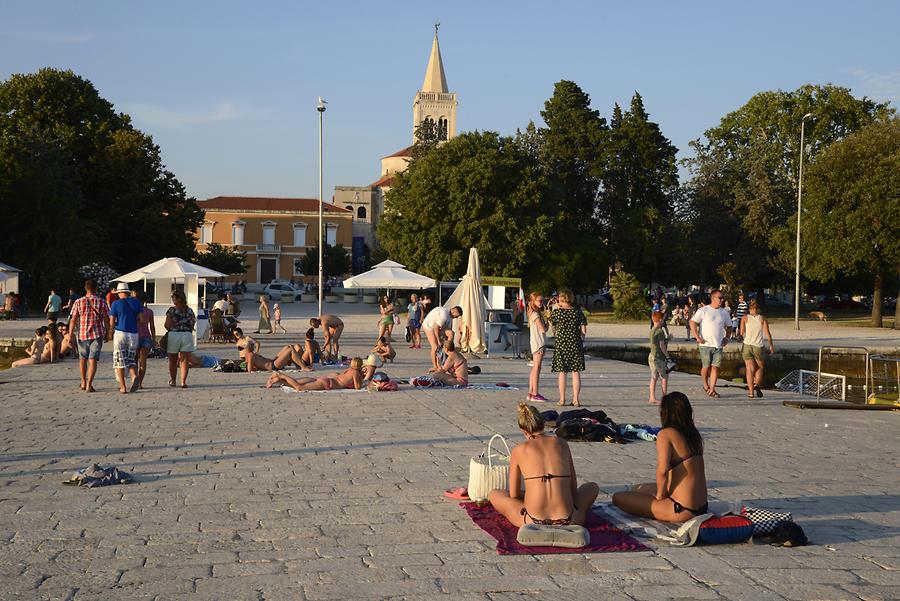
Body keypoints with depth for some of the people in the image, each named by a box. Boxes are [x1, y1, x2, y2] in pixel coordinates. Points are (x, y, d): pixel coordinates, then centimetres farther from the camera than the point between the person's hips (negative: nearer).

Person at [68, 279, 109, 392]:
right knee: (93, 359, -2)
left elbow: (73, 319, -4)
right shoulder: (102, 302, -1)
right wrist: (107, 333, 14)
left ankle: (83, 382, 27)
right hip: (97, 334, -1)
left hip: (82, 334, 1)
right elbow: (106, 319, 2)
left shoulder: (79, 302, -1)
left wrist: (70, 334, -3)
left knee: (83, 358, 19)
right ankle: (89, 385, -10)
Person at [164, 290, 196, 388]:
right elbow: (192, 325, 6)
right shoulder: (190, 310, 5)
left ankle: (172, 381, 24)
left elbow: (167, 325, -9)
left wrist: (171, 330, 10)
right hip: (187, 335, 2)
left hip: (173, 335, -2)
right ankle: (183, 381, -9)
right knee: (184, 360, 2)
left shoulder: (172, 310, -5)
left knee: (172, 360, 13)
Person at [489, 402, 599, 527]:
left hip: (533, 523, -1)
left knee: (494, 494, 25)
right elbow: (573, 487, 16)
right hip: (567, 522, 2)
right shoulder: (562, 444, 11)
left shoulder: (518, 451, 6)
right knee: (593, 487, 31)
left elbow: (514, 495, 13)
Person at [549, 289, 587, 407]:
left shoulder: (556, 312, -5)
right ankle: (576, 399, 3)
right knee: (576, 372, 4)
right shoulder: (578, 312, -1)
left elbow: (552, 325, 12)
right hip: (576, 344, 1)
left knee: (562, 372, 7)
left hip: (561, 344, -1)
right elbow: (584, 331, 0)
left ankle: (562, 399, 8)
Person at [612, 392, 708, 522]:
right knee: (638, 488, 27)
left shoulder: (665, 434, -15)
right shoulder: (693, 434, 9)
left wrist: (660, 496, -11)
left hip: (682, 510, -9)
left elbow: (662, 470, -27)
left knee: (618, 498, -3)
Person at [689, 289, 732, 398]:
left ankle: (712, 389, 1)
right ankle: (705, 385, 25)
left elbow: (729, 327, 24)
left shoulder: (725, 313, 11)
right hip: (706, 344, -3)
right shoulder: (703, 310, -3)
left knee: (715, 367, -2)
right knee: (706, 366, 2)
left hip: (719, 345, 3)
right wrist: (697, 337, -11)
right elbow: (692, 322, -6)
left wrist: (727, 338, 11)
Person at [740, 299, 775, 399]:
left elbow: (741, 333, -2)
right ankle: (757, 385, -5)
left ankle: (751, 392, -2)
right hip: (758, 346, 0)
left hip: (747, 346, 0)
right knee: (760, 368, 17)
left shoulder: (745, 318, 3)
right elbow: (767, 333, -1)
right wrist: (771, 346, 7)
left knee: (750, 369, 3)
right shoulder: (762, 319, 3)